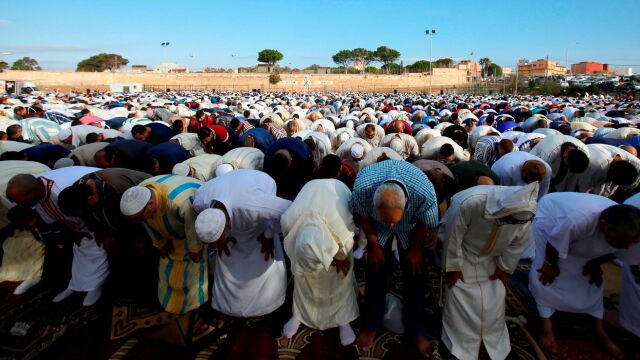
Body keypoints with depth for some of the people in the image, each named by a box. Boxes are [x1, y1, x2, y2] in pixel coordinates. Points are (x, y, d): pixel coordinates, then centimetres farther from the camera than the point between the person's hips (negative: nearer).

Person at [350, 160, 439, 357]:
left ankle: (416, 330, 24)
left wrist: (416, 249, -3)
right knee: (376, 271, 3)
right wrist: (374, 247, -5)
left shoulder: (425, 193, -42)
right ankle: (372, 326, 24)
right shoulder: (362, 187, -41)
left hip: (411, 228, 0)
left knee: (414, 274, 3)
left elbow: (425, 223, -17)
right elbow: (363, 216, -16)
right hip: (377, 228, 1)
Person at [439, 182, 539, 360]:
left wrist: (504, 269, 3)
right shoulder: (469, 202, -43)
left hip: (490, 259, 4)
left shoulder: (524, 214, -26)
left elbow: (517, 246, -5)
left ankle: (495, 343, 32)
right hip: (462, 254, -4)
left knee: (494, 299, 8)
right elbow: (453, 236, -28)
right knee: (460, 298, -2)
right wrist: (453, 267, -18)